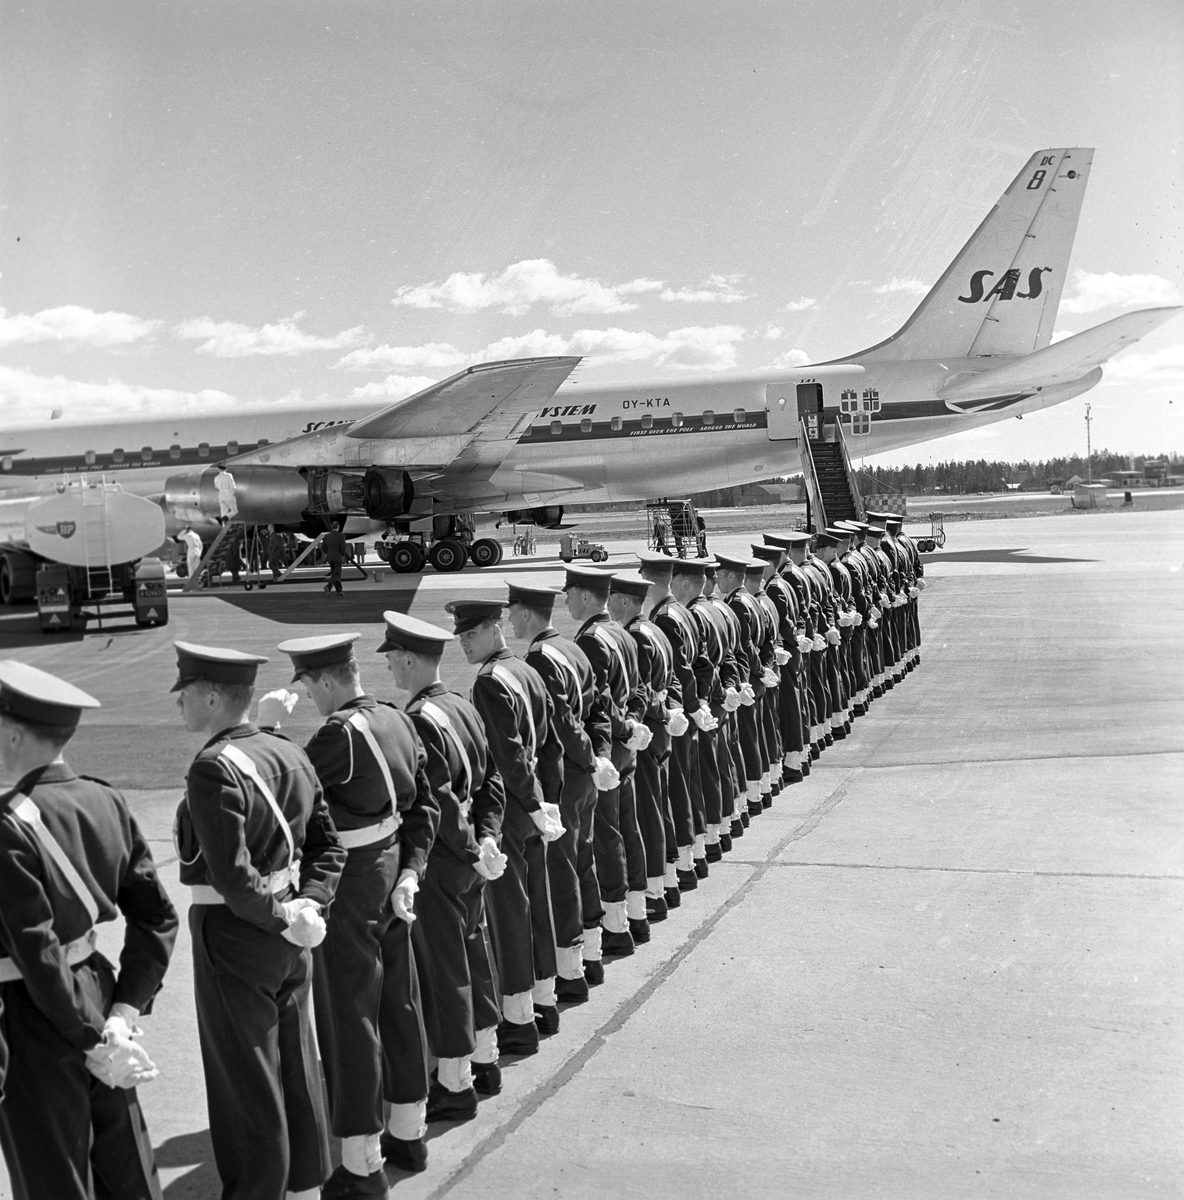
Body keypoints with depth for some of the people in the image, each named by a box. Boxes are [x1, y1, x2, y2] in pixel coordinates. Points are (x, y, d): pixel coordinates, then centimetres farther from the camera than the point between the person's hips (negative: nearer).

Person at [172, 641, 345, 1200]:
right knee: (296, 1070, 20)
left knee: (245, 1085, 7)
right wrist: (308, 905, -4)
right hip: (287, 944, 8)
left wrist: (282, 919, -14)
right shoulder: (289, 754, 3)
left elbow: (232, 875, -27)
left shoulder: (214, 768, -21)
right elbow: (328, 844, 5)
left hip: (233, 941, -8)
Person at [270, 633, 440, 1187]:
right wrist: (410, 872, 5)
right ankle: (408, 1133, 34)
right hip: (391, 877, 8)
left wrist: (268, 727, -8)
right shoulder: (397, 720, 3)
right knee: (399, 1005, 18)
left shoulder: (340, 733, -22)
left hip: (348, 888, -8)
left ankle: (361, 1166, 12)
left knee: (349, 1018, 2)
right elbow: (425, 805, 6)